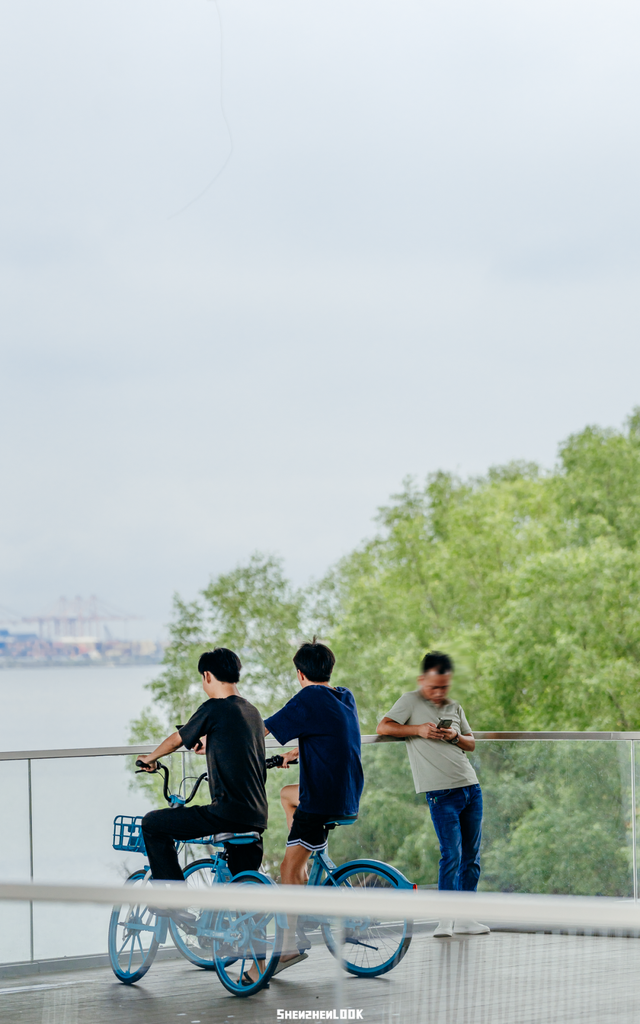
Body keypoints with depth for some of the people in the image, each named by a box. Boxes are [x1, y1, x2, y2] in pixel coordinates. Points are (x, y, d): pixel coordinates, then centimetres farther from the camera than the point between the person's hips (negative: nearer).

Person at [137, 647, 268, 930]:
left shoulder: (214, 709, -6)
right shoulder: (253, 712, 17)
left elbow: (177, 739, 8)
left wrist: (150, 758, 28)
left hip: (226, 813, -8)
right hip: (257, 818, 8)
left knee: (153, 824, 5)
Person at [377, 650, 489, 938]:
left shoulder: (455, 708, 19)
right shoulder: (410, 701, 3)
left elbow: (471, 744, 20)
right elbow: (383, 727, -6)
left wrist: (456, 737, -1)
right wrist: (418, 729, -15)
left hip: (471, 789, 6)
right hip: (441, 793, -6)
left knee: (471, 857, 6)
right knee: (452, 854, -14)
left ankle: (465, 918, 12)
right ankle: (446, 920, -10)